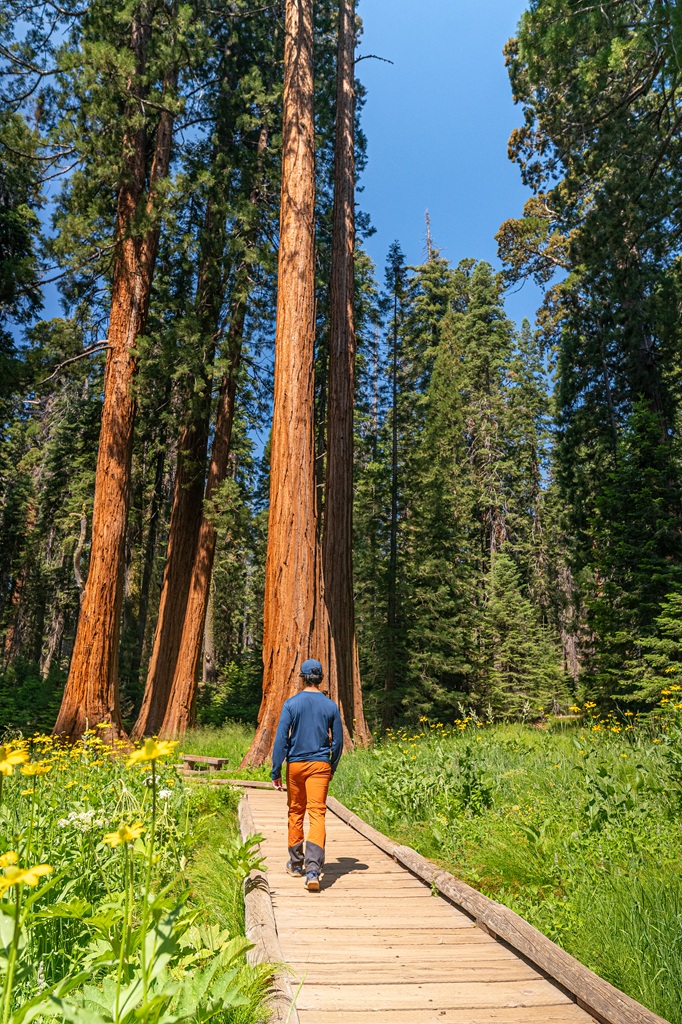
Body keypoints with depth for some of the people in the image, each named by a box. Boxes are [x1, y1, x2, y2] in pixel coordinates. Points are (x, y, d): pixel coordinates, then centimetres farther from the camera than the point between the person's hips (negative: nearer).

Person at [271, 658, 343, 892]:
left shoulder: (291, 704, -5)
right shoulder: (330, 706, 1)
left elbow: (281, 739, -6)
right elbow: (337, 741, 7)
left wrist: (276, 771, -1)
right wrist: (332, 768, 20)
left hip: (295, 765, 0)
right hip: (320, 766, 0)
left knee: (295, 812, 15)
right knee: (317, 814, -3)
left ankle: (296, 863, 29)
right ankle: (313, 869, -16)